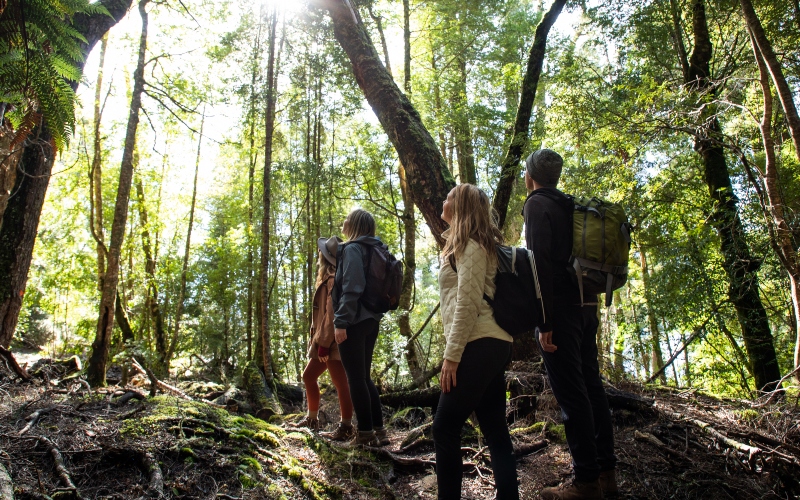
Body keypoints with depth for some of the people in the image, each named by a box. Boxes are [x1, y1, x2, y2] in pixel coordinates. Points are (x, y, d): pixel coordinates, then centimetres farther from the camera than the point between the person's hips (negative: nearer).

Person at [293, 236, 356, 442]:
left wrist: (324, 343, -21)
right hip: (324, 341, 11)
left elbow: (331, 314, -20)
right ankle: (312, 418, 30)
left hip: (333, 342, -11)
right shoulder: (327, 279, 18)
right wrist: (316, 340, 18)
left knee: (340, 384, -4)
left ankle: (346, 427, 3)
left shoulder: (333, 280, -13)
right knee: (308, 376, 18)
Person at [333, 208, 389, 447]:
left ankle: (365, 433, 4)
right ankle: (379, 430, 15)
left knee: (356, 378, -1)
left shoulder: (352, 249, -10)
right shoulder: (375, 250, 15)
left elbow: (351, 289, -19)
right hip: (371, 320, 8)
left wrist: (341, 322, -19)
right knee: (364, 376, 15)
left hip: (355, 322, -8)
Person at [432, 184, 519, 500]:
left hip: (478, 346, -10)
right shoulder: (477, 244, 23)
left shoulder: (469, 245, -7)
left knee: (445, 428, -5)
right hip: (494, 345, 10)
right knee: (495, 430, 6)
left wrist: (451, 355, -18)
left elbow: (467, 303, -16)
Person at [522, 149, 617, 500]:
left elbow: (541, 263, -17)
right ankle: (606, 471, 21)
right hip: (586, 306, 9)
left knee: (571, 394, -5)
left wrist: (545, 322, -19)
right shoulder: (570, 206, 18)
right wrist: (588, 309, 20)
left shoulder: (537, 204, -7)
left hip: (561, 309, -9)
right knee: (591, 387, 12)